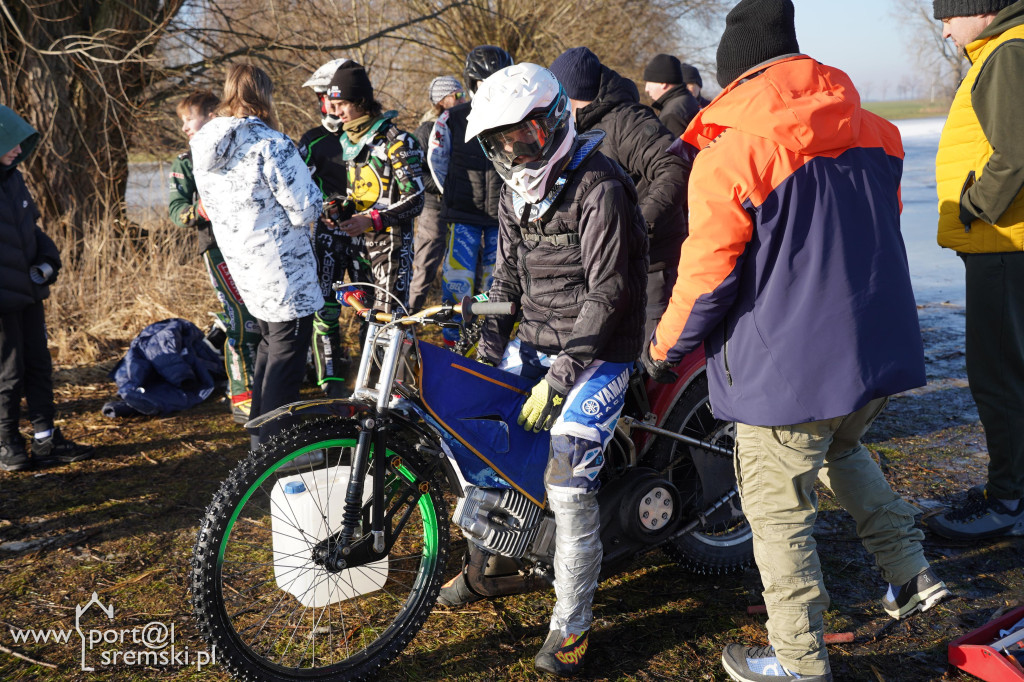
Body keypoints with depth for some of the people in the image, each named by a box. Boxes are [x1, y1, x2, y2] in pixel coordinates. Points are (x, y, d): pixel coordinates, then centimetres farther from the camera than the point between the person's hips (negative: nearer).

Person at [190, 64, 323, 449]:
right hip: (283, 273, -8)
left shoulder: (203, 147, 4)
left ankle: (259, 436, 31)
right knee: (287, 355, 3)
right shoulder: (271, 144, -20)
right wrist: (305, 215, 2)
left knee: (269, 345, 24)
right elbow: (306, 207, -19)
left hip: (241, 263, 8)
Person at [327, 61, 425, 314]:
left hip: (392, 243, -7)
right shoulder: (347, 141, 13)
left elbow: (414, 201, -15)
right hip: (360, 241, 7)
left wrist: (372, 220, -24)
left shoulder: (396, 141, -12)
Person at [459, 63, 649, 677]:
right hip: (536, 342, 8)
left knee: (566, 481, -18)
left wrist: (558, 379, -23)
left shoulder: (599, 187, -17)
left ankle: (572, 623, -2)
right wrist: (488, 353, 8)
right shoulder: (518, 190, 10)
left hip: (598, 351, -8)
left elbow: (607, 293, -22)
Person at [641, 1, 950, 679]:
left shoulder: (727, 157, -16)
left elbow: (706, 280, -12)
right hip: (882, 347, 7)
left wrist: (663, 351, 4)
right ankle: (910, 572, 32)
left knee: (780, 507, 7)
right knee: (843, 449, 33)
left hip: (787, 366, -7)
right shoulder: (875, 134, 4)